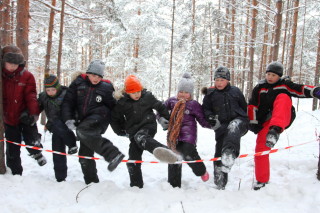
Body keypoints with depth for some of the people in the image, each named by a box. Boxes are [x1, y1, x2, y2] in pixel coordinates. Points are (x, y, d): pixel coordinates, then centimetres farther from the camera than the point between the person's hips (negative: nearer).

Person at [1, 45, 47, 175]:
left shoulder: (27, 76, -8)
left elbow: (31, 96, -14)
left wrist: (34, 113, -26)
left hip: (25, 116, -3)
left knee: (31, 141, -11)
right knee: (12, 149, 10)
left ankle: (36, 152, 24)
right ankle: (16, 173, 25)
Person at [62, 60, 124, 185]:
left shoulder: (106, 87, -1)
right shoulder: (78, 83, 4)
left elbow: (114, 108, 7)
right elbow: (68, 102, 2)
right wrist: (68, 119, -11)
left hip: (99, 116, -5)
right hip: (83, 122, 5)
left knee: (82, 131, -35)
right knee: (85, 155, 6)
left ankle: (113, 154, -43)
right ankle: (91, 182, 20)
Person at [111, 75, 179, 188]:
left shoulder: (147, 96, 0)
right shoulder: (122, 103, 2)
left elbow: (160, 107, 14)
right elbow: (115, 119, 15)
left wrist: (165, 118, 19)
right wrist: (121, 132, 13)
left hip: (149, 126, -4)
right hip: (134, 132, 5)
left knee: (140, 137, -39)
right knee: (133, 160, 1)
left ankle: (164, 151, -71)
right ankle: (136, 185, 15)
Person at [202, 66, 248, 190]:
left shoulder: (235, 91, 10)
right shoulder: (210, 94, 9)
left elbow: (244, 107, 20)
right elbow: (205, 109, 12)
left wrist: (245, 122, 18)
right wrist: (211, 118, -8)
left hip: (238, 120, -1)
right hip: (221, 125, 2)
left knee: (233, 127, -39)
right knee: (219, 152, -3)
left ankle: (229, 155, -59)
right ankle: (220, 183, 9)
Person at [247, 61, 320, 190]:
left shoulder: (285, 85, 7)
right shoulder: (259, 88, 9)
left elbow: (301, 90, -5)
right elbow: (252, 106, 9)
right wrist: (253, 123, 2)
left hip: (284, 119, -2)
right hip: (266, 121, 3)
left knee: (283, 97, -30)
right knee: (261, 147, -6)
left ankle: (275, 131, -53)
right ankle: (262, 180, 13)